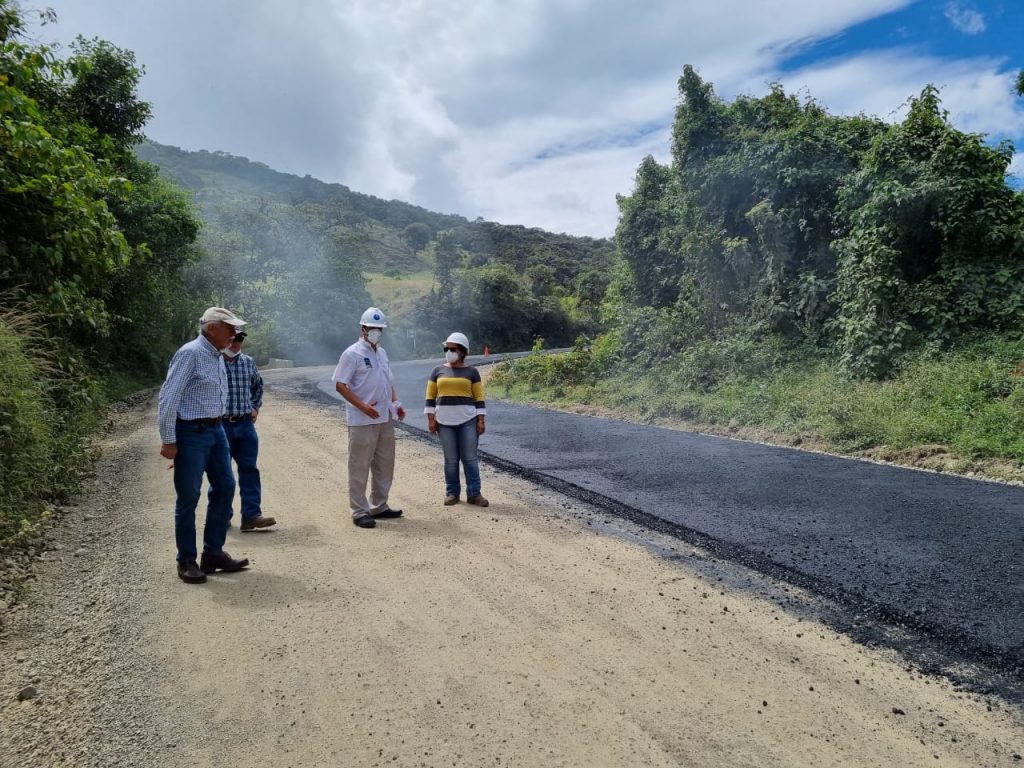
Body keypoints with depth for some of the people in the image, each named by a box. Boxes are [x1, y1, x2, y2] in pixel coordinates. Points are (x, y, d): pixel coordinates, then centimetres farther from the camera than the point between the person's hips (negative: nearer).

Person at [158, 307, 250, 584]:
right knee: (189, 497, 1)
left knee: (224, 487, 10)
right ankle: (187, 561, 14)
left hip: (216, 430, 9)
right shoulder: (190, 353, -15)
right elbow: (168, 397, -17)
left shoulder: (217, 356, 10)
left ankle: (213, 553, 21)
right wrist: (168, 440, -17)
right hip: (191, 433, -9)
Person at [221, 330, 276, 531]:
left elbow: (258, 385, 24)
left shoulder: (249, 362, 6)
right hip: (220, 425, -4)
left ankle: (251, 515, 5)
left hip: (245, 424, 4)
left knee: (249, 469, 2)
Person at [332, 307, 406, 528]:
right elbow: (340, 385, -14)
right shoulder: (352, 353, -9)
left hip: (385, 419, 8)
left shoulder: (382, 353, 15)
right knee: (360, 467, -1)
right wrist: (362, 406, -21)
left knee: (385, 465, 14)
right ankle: (360, 512, 7)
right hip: (362, 421, -8)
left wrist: (396, 402, 8)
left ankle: (379, 506, 25)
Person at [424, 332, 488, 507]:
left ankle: (474, 494, 6)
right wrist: (431, 419, -1)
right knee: (450, 459, 5)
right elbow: (430, 396, 7)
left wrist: (481, 420, -4)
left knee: (470, 458, 0)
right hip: (444, 422, 1)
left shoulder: (471, 372, 3)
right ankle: (452, 493, 13)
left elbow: (479, 398, 2)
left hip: (468, 421, -1)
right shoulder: (438, 371, 7)